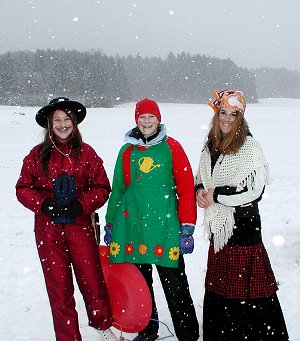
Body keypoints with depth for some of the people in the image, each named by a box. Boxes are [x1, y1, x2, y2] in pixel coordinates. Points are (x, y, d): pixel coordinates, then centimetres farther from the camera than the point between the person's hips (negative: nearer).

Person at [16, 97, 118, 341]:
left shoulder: (86, 153, 2)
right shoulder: (38, 154, 2)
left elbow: (102, 187, 1)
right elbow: (23, 188, 4)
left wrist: (80, 205, -14)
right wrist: (45, 205, -13)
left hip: (80, 226, 0)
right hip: (48, 229, 1)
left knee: (92, 279, 4)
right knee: (59, 285, 7)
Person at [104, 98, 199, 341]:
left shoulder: (171, 147, 1)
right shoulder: (127, 151, 11)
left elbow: (186, 188, -3)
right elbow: (118, 190, 17)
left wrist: (187, 227, -8)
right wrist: (110, 224, 16)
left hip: (164, 225, -4)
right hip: (132, 224, 4)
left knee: (175, 285, -1)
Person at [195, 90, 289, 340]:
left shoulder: (249, 147, -10)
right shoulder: (210, 148, 11)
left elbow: (253, 189, -17)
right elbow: (200, 178, 20)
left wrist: (216, 195, -13)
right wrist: (200, 190, -3)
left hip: (243, 225, -6)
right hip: (218, 226, 7)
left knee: (245, 290, -4)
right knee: (217, 287, 14)